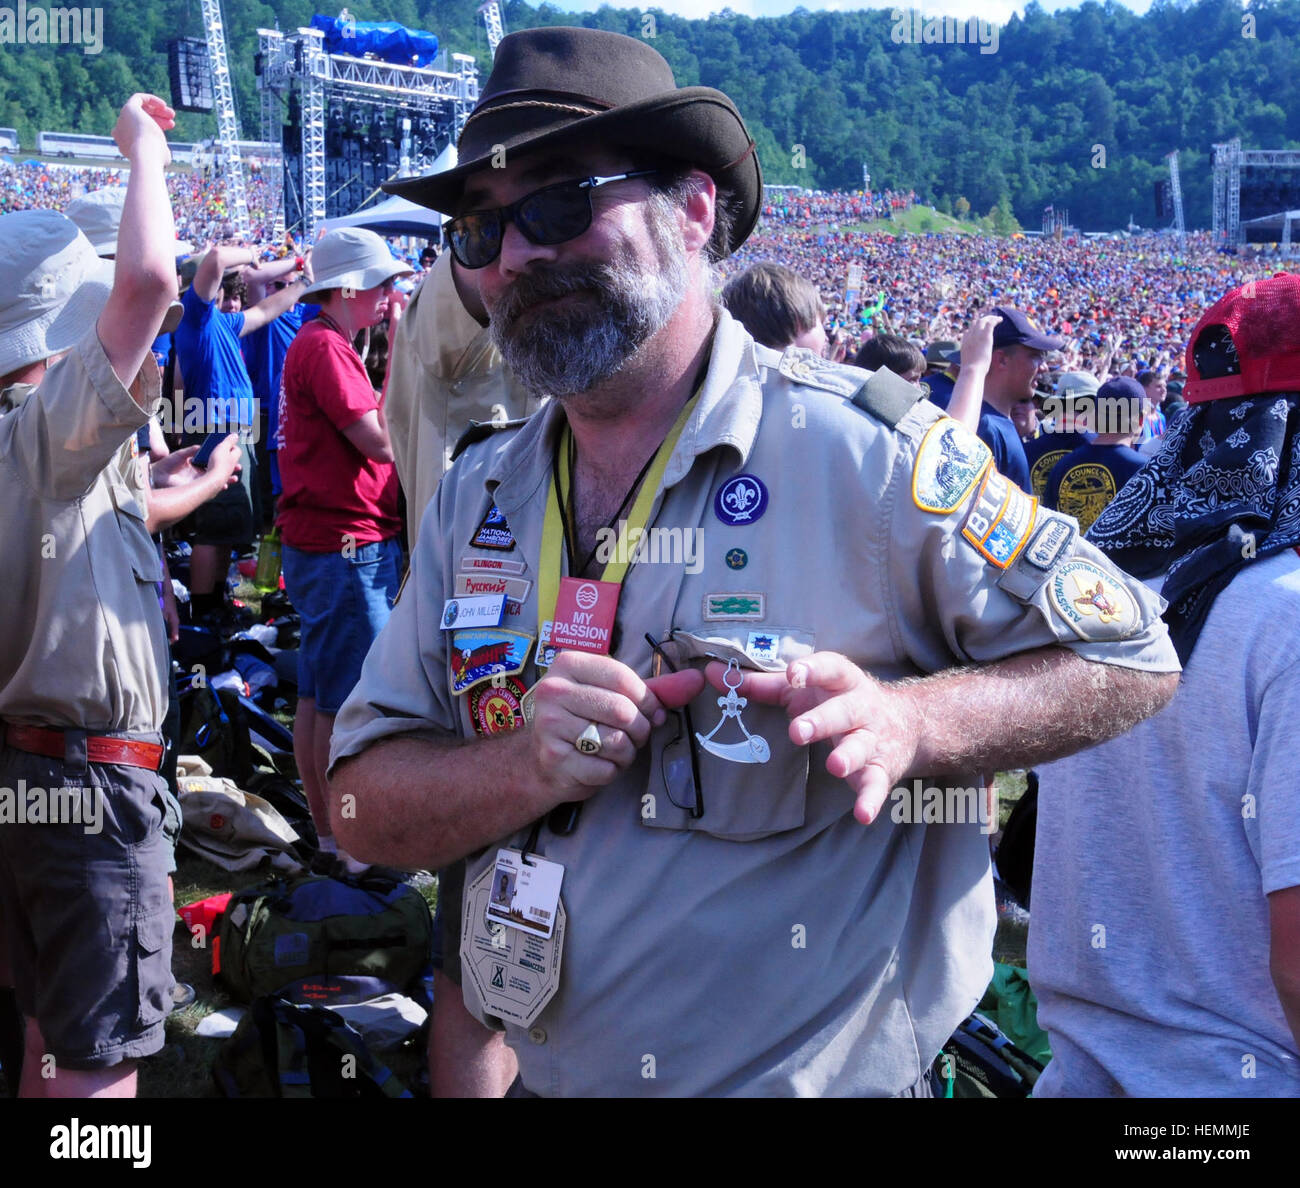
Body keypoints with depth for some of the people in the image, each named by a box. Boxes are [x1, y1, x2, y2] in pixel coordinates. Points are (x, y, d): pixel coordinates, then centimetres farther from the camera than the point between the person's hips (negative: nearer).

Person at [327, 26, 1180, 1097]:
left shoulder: (858, 447, -16)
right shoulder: (477, 498, -1)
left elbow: (1130, 659, -11)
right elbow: (364, 807, -2)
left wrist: (906, 721, -28)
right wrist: (533, 766, -22)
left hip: (824, 1071, -4)